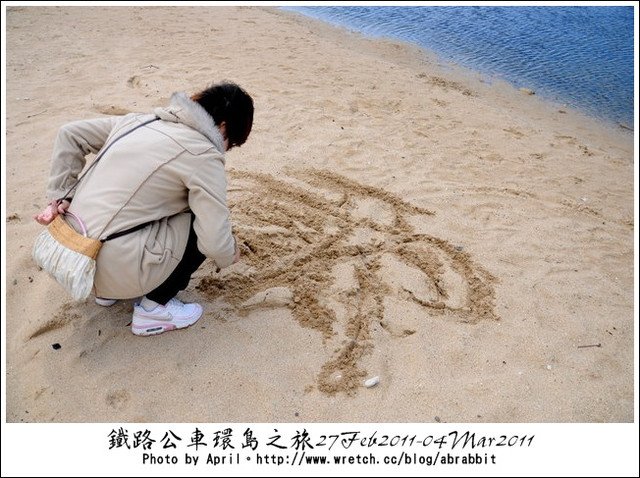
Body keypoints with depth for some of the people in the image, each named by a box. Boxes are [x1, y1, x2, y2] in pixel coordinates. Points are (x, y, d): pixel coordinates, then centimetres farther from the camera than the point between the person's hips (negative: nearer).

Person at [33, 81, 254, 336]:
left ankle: (109, 289, 24)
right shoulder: (204, 154, -12)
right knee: (202, 222, 4)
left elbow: (70, 134, 14)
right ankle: (153, 308, 7)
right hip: (114, 266, -8)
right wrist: (231, 254, 7)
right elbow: (215, 242, -16)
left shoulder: (139, 120, 9)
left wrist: (60, 197, 13)